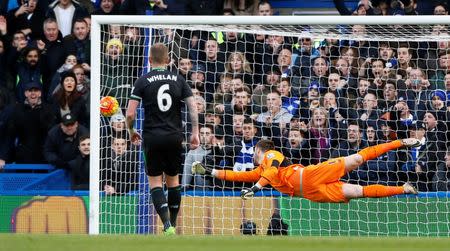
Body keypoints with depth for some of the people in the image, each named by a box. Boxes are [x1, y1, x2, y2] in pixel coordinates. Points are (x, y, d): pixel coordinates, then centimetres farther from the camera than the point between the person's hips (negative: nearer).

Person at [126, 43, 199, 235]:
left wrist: (131, 131, 11)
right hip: (175, 136, 2)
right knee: (173, 179, 16)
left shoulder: (143, 81, -3)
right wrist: (195, 133, 5)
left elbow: (130, 113, -7)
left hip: (152, 137, -2)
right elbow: (193, 108, -1)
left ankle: (167, 225, -14)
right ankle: (173, 224, 20)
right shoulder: (178, 80, 5)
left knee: (155, 181, 3)